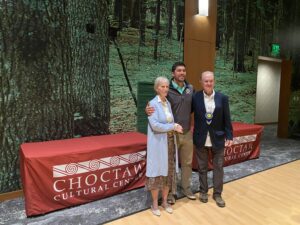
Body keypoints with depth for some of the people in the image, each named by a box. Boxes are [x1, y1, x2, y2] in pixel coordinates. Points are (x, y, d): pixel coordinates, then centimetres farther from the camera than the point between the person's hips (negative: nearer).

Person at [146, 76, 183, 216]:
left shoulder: (168, 103, 9)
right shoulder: (153, 104, -12)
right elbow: (155, 125, -21)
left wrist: (174, 126, -4)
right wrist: (173, 127, -16)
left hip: (170, 142, 7)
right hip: (158, 143, -6)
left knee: (168, 172, 13)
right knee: (157, 172, 4)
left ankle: (165, 201, 29)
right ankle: (154, 204, 21)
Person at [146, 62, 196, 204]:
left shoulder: (190, 89, 2)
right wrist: (148, 110, -29)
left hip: (187, 133, 5)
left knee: (187, 162, 17)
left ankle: (186, 188, 37)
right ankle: (170, 191, 26)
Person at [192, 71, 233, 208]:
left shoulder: (223, 98, -2)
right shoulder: (195, 98, -5)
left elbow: (227, 119, -1)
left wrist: (229, 136, -3)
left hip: (218, 139, 1)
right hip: (201, 139, 0)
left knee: (218, 167, 11)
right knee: (202, 167, 13)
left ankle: (217, 193, 28)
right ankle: (203, 191, 32)